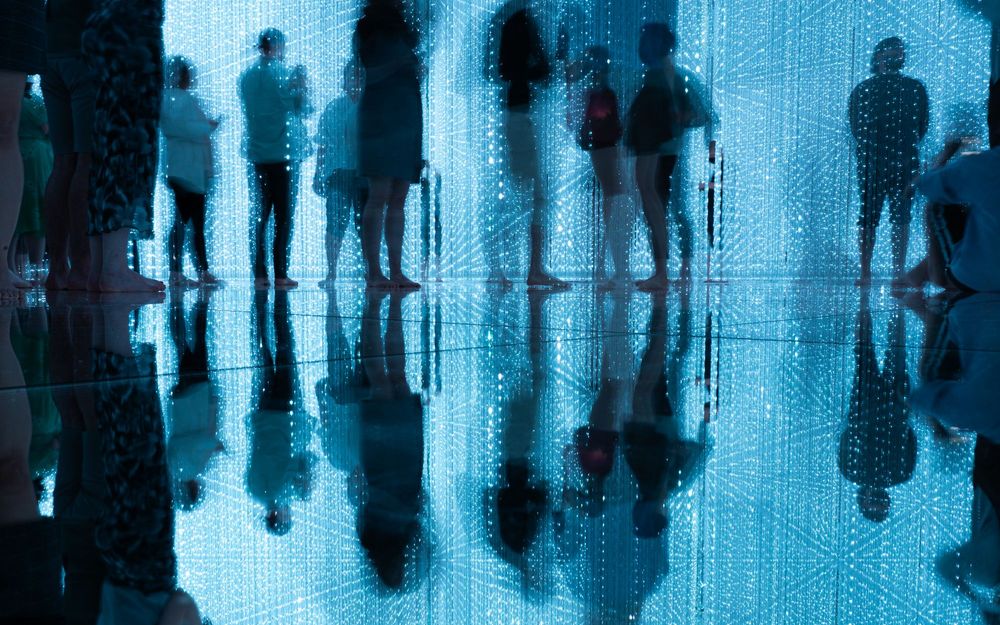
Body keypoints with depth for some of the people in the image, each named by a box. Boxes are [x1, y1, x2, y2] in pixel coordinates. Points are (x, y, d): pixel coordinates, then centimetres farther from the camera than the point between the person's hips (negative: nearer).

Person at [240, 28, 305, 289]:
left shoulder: (246, 75, 9)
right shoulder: (282, 72, -6)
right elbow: (298, 106, -2)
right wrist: (300, 88, 17)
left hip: (255, 153, 5)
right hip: (280, 153, -5)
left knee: (259, 214, 8)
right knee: (283, 216, 0)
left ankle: (259, 273, 4)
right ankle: (280, 274, -3)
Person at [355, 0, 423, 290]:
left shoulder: (401, 29, 23)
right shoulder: (368, 29, 6)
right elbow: (370, 73, -5)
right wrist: (400, 62, -13)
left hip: (407, 118, 7)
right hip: (380, 116, -6)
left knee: (398, 201, 2)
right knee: (379, 197, -12)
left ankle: (396, 271, 1)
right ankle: (373, 271, -12)